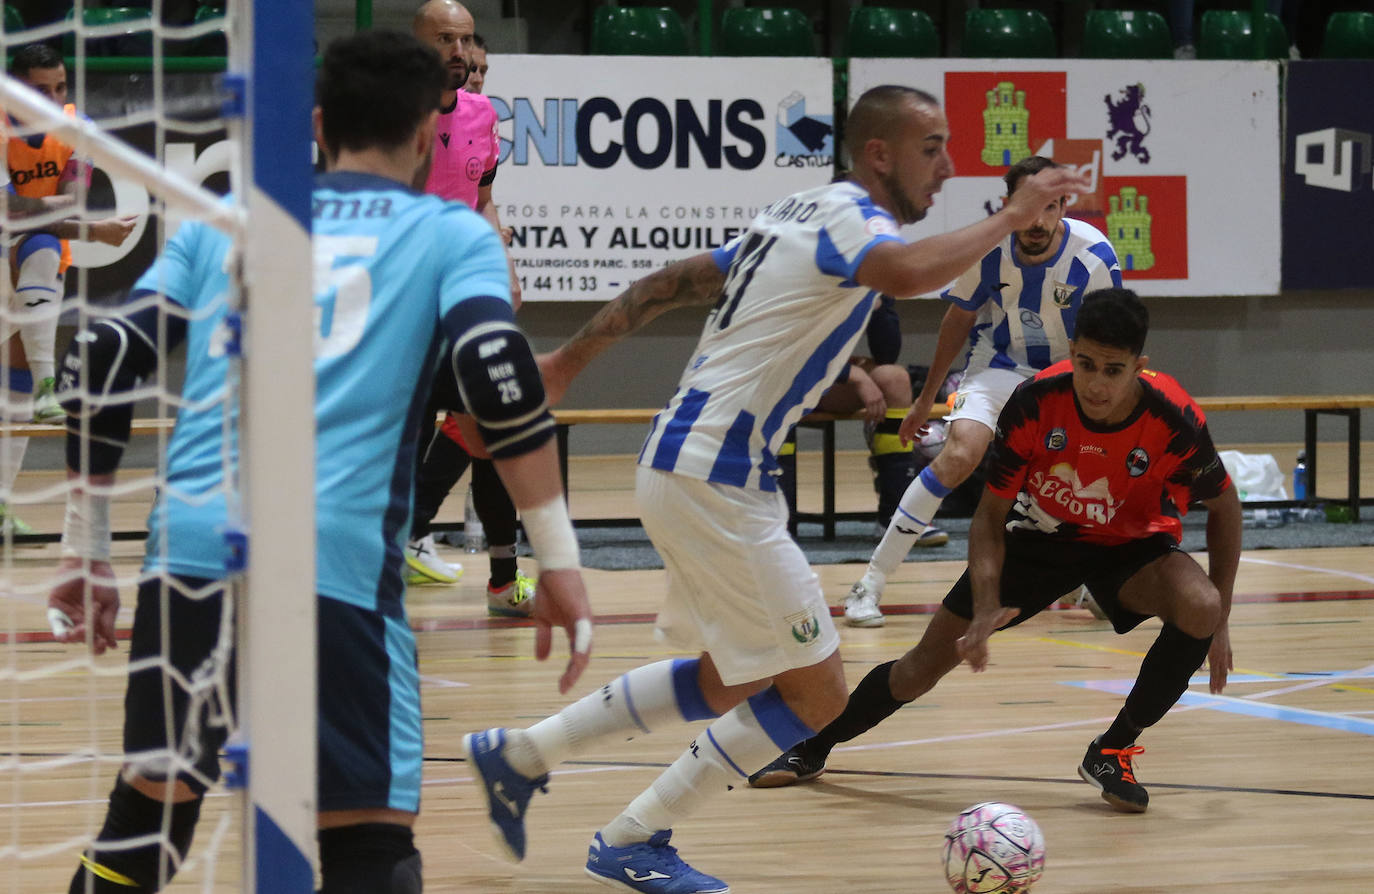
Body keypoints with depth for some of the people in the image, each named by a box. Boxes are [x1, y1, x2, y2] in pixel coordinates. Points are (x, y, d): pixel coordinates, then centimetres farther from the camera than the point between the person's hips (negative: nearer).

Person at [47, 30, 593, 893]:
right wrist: (560, 561, -5)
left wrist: (86, 551, 21)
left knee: (145, 814, 20)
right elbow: (496, 370, -6)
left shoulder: (224, 221, 22)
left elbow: (101, 365, 15)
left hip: (188, 552, 4)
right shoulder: (452, 232, 12)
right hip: (336, 564, -4)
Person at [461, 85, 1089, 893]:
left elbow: (668, 284, 20)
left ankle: (520, 755, 26)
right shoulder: (848, 217, -14)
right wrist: (1011, 217, -25)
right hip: (715, 481, -10)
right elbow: (908, 273, -38)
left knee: (731, 682, 22)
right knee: (815, 694, -2)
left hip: (690, 470, 10)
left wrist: (570, 358, 26)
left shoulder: (807, 215, 16)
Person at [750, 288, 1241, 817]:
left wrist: (1217, 621, -12)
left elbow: (1224, 508, -9)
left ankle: (1112, 753, -10)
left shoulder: (1175, 421, -29)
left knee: (1200, 608, -32)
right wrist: (986, 607, -32)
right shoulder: (1035, 404, -28)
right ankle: (812, 750, 27)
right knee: (924, 665, 0)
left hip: (1131, 545, 0)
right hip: (1039, 535, 1)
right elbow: (990, 515, -17)